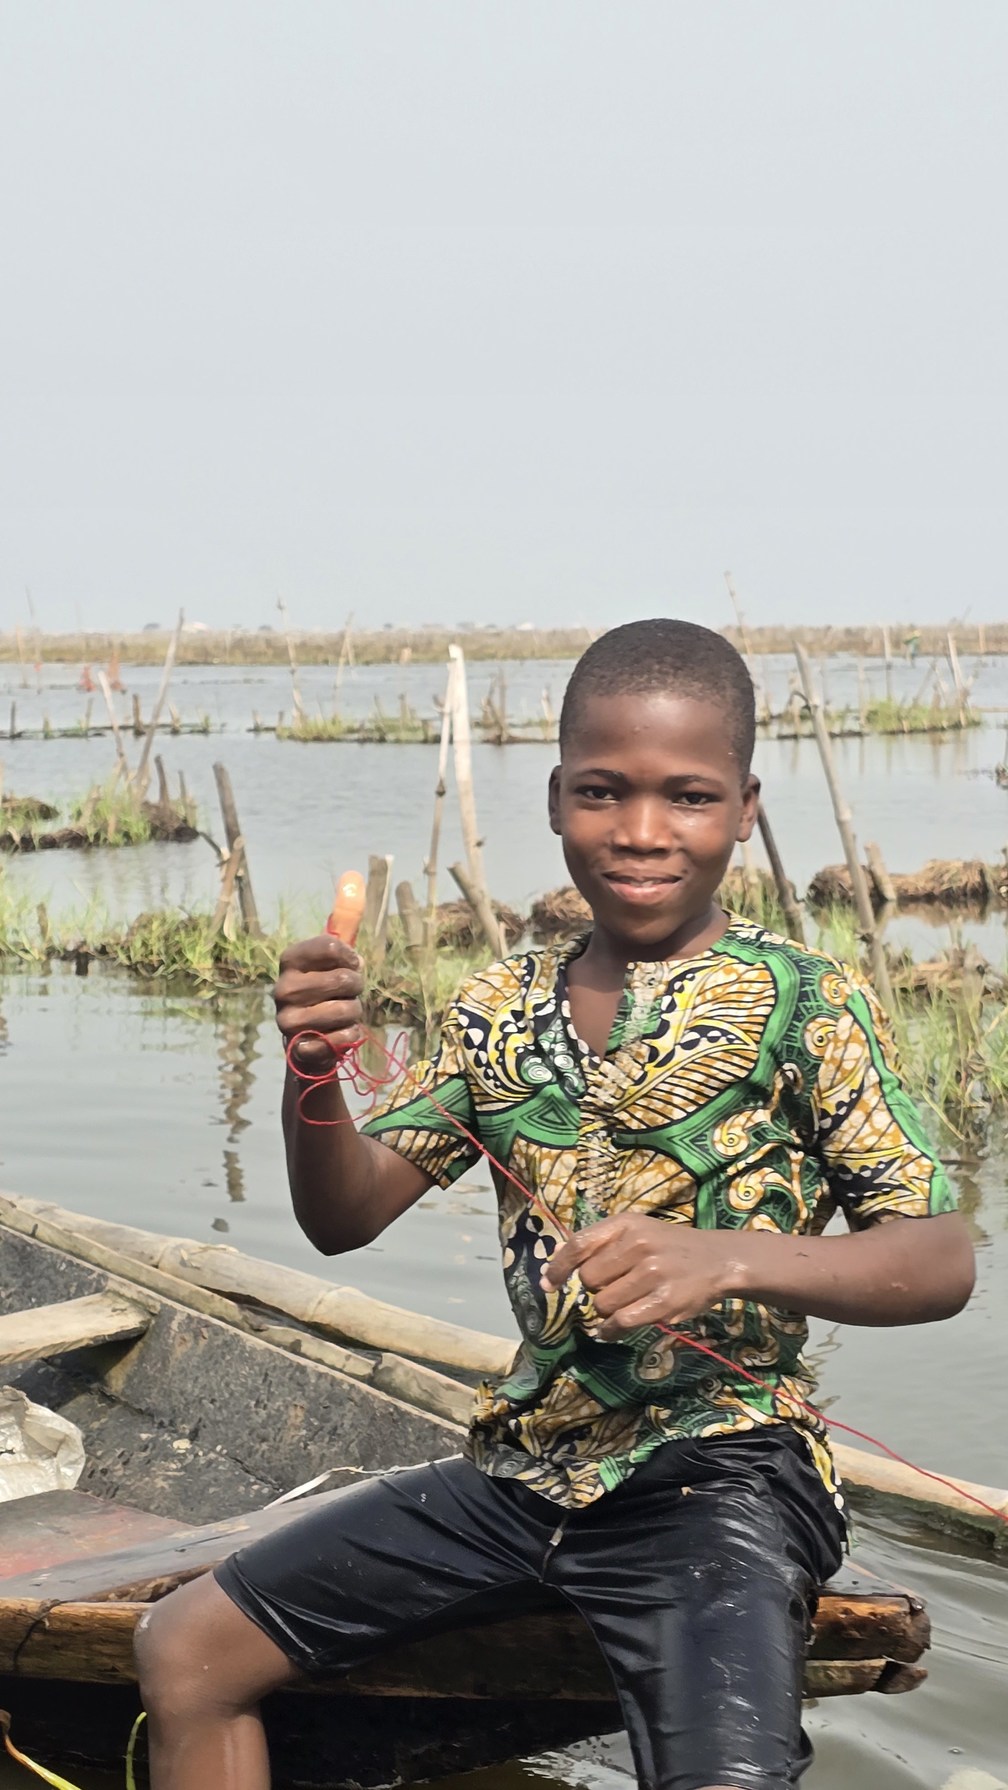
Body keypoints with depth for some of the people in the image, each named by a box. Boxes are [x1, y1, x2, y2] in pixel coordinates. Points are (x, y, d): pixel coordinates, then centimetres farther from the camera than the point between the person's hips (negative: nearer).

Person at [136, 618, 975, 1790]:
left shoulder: (801, 1005, -7)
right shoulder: (502, 1008, 8)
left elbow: (941, 1263, -12)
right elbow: (344, 1218, 8)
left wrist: (726, 1260, -30)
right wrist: (313, 1076, -14)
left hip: (716, 1470, -6)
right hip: (528, 1463, 6)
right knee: (186, 1652, 7)